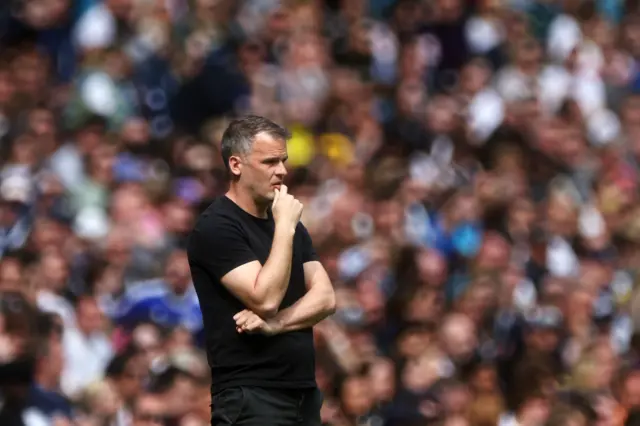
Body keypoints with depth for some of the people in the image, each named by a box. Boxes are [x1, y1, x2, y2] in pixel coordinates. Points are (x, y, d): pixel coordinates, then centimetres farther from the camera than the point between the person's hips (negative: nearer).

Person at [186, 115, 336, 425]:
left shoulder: (289, 226, 16)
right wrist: (284, 228, -14)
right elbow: (265, 299, -19)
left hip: (304, 393, 8)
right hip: (251, 398, -8)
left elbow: (325, 298, 5)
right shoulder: (216, 227, -10)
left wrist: (275, 324, -12)